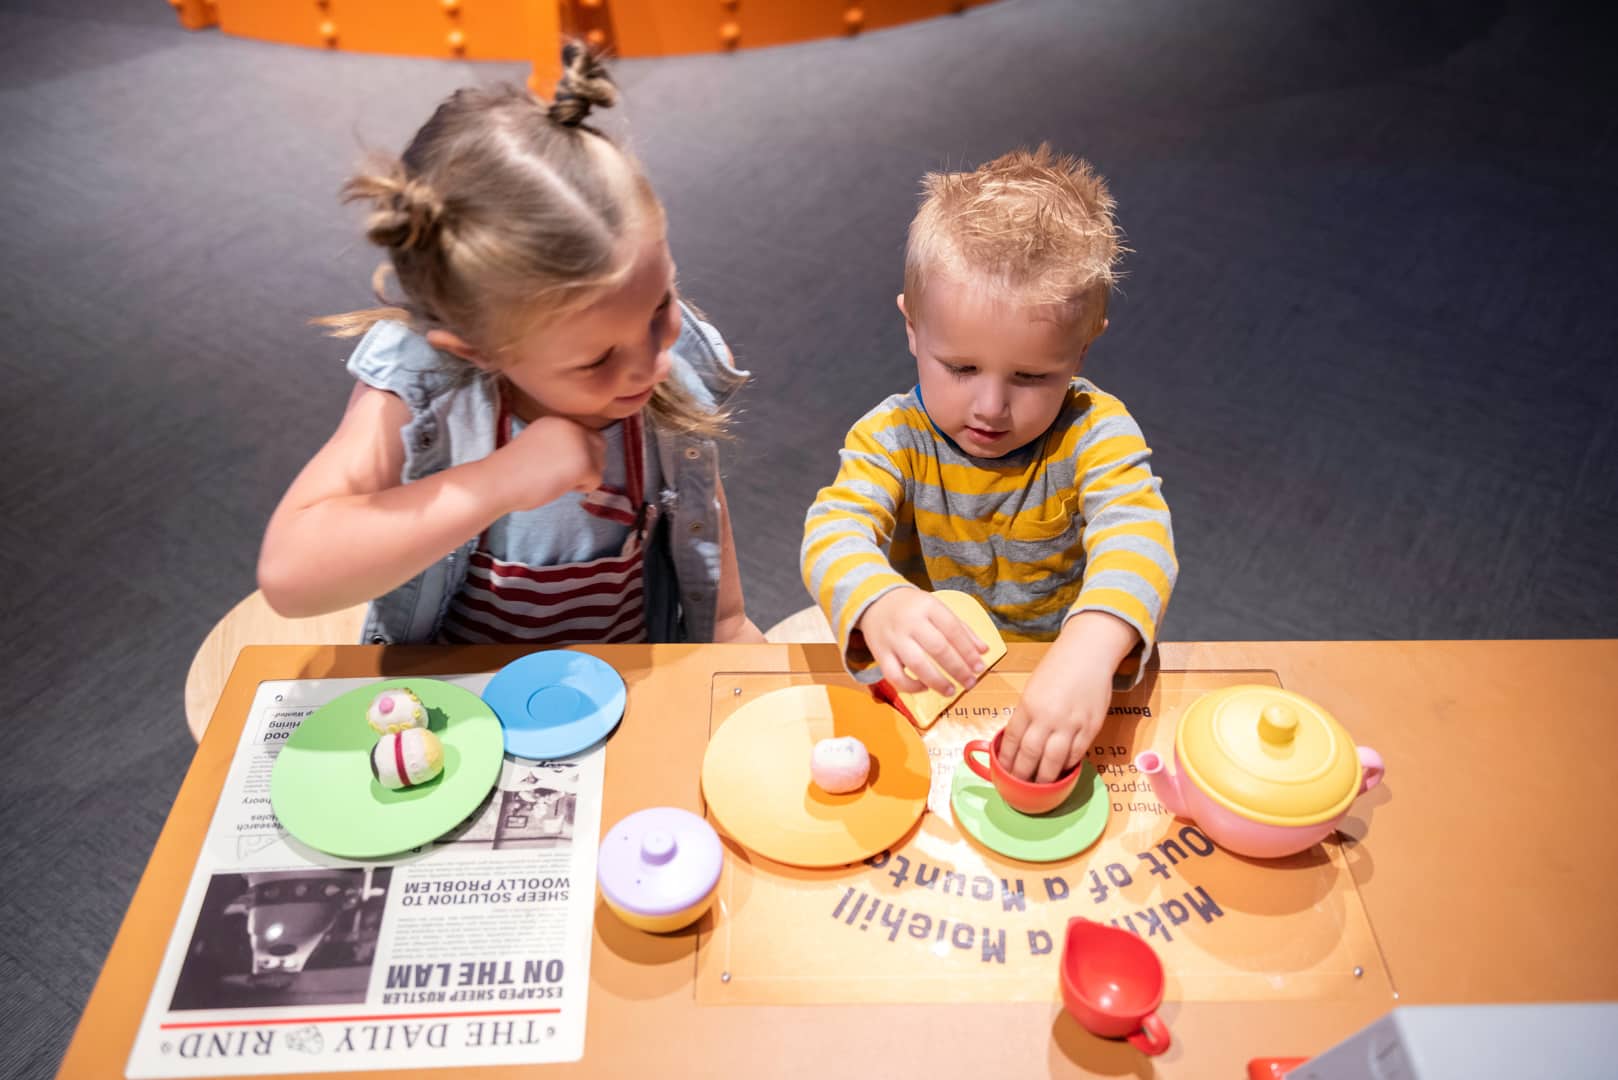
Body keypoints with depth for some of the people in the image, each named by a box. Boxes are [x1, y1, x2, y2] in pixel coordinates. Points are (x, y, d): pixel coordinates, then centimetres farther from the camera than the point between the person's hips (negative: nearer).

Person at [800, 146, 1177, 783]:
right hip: (926, 680, 1)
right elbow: (835, 528, -28)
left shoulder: (1094, 434, -15)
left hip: (1058, 673, -1)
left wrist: (1090, 647, -54)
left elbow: (1136, 535, -31)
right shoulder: (893, 437, -13)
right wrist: (882, 605, -53)